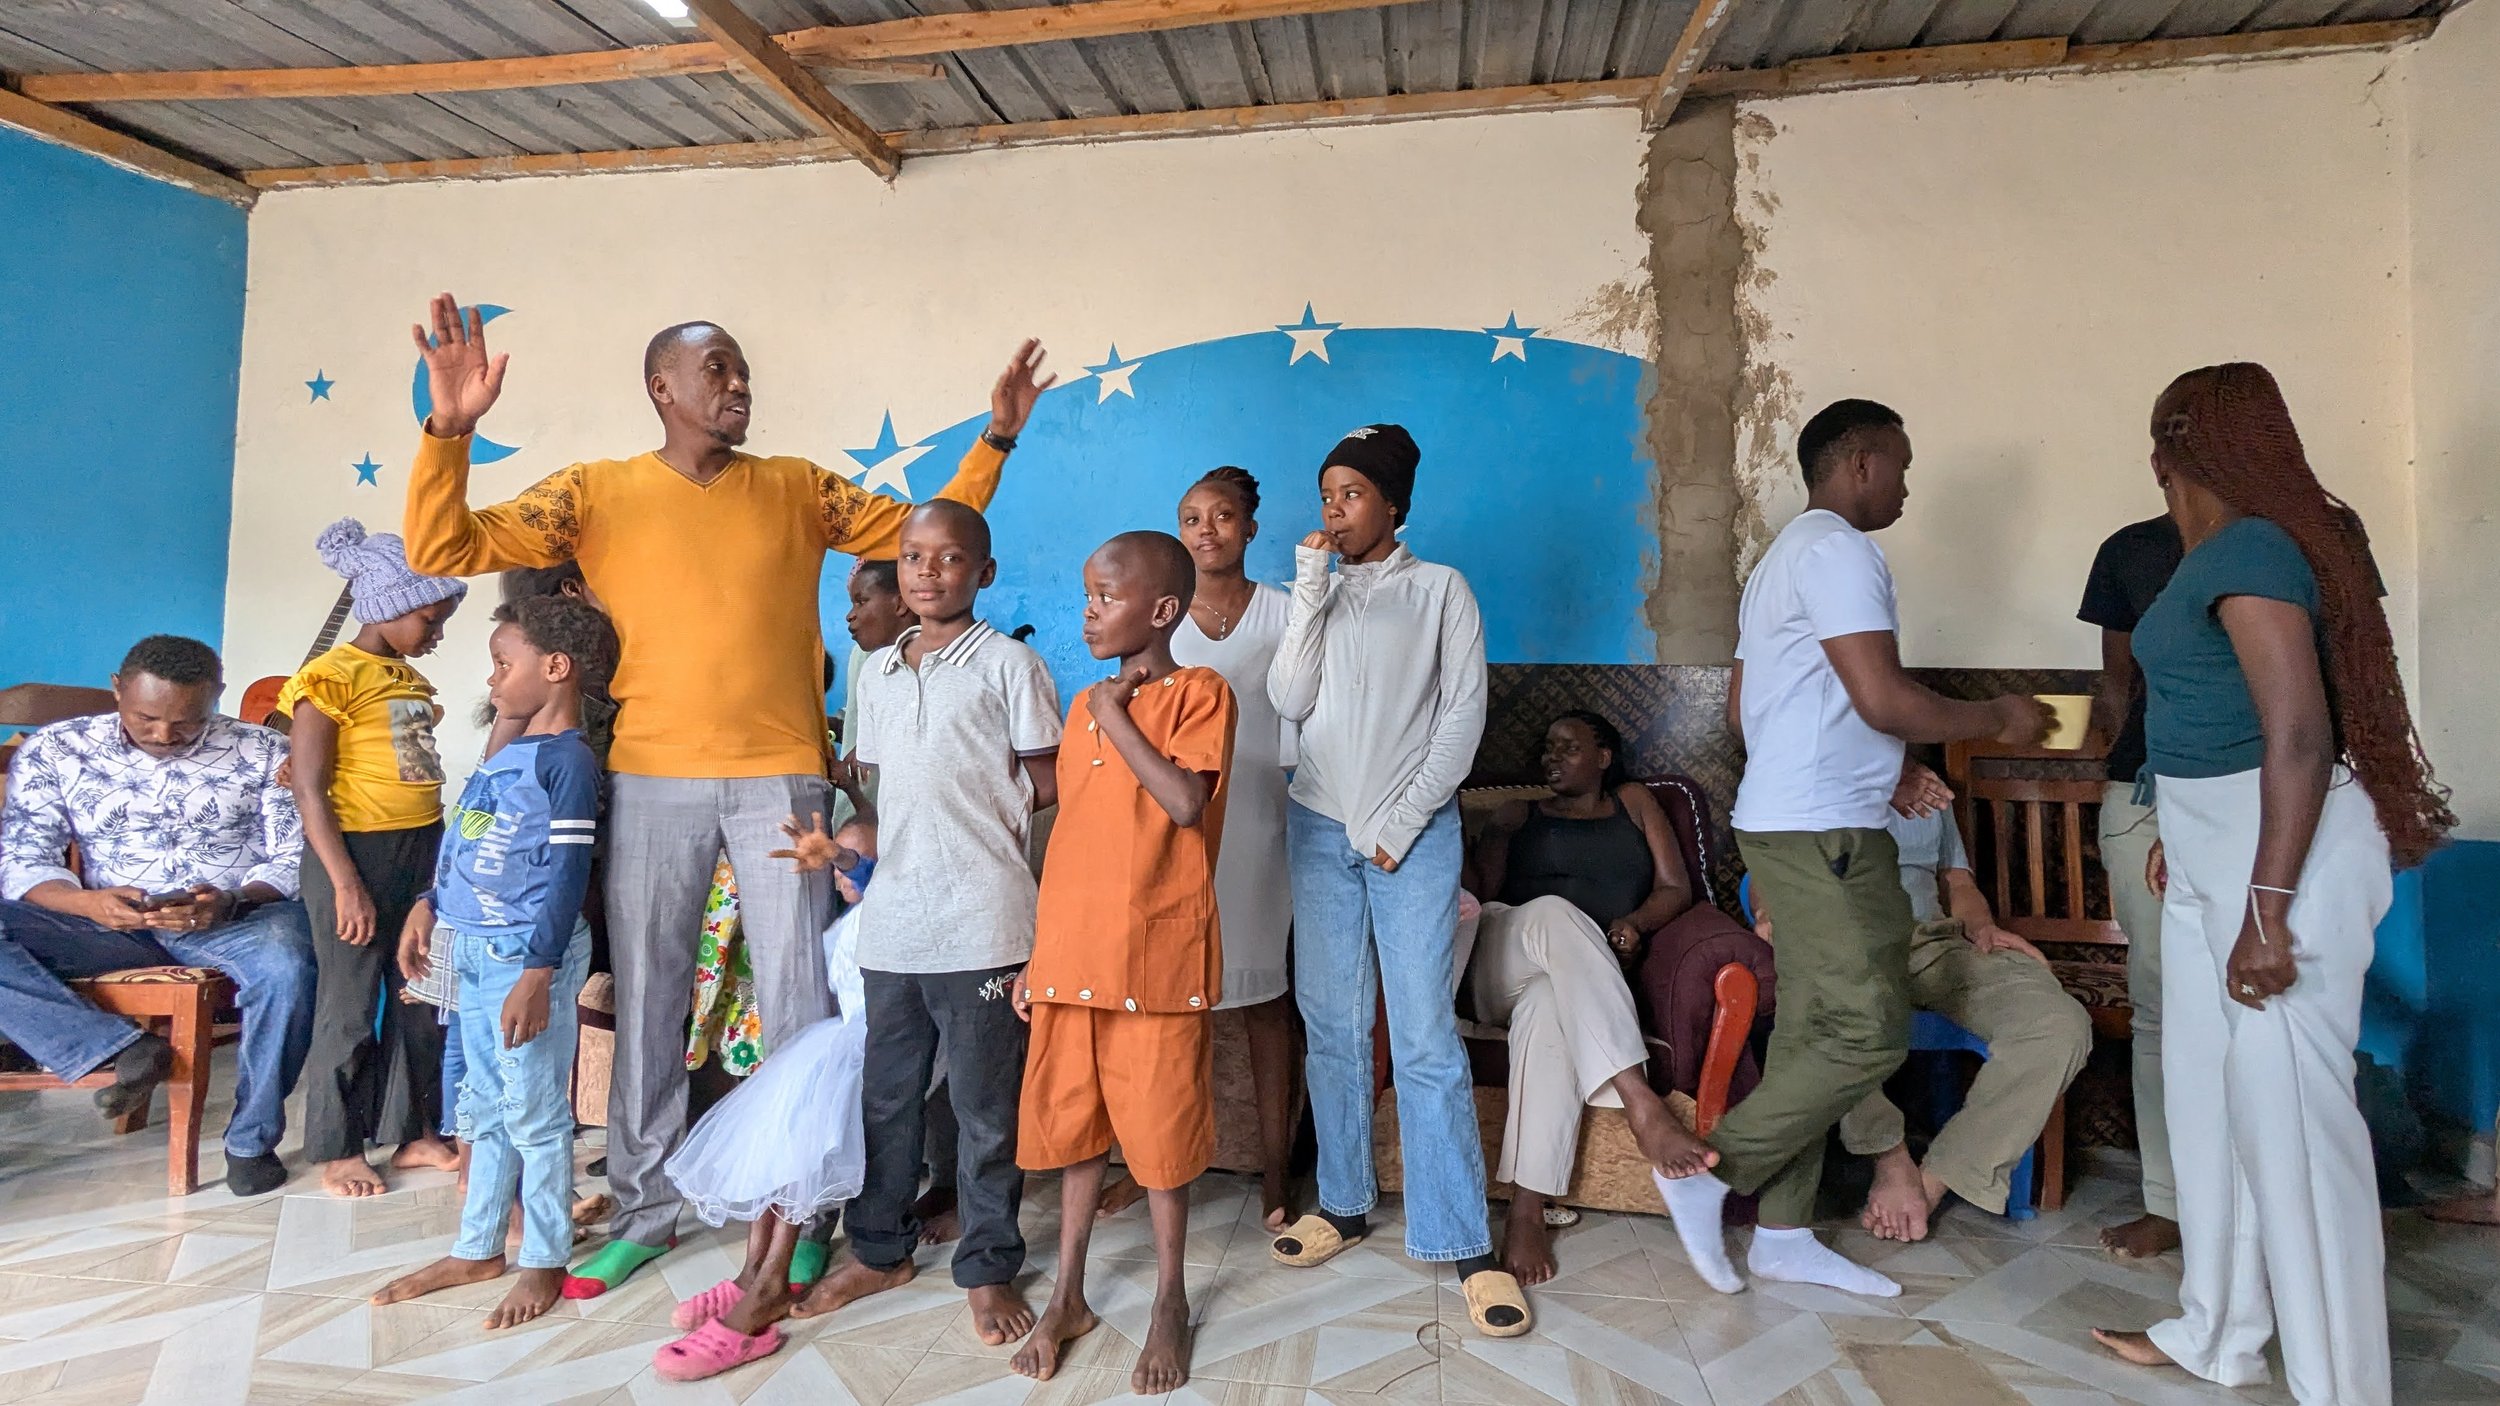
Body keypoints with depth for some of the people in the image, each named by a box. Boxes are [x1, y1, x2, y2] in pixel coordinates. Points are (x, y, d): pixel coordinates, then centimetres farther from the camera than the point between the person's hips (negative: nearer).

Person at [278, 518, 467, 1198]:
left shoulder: (412, 679, 13)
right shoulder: (330, 677, -10)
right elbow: (310, 791, -14)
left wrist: (440, 861, 15)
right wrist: (347, 883, -17)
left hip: (422, 850, 7)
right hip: (357, 852, -7)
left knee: (421, 1000, 13)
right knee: (351, 1008, 5)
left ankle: (415, 1132, 26)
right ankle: (338, 1151, 20)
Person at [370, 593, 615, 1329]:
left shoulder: (568, 760, -15)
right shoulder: (503, 755, 13)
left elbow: (568, 873, -19)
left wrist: (538, 973, -22)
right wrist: (427, 906, 16)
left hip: (530, 957, -9)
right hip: (476, 951, 9)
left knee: (535, 1114, 2)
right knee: (485, 1107, 18)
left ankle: (544, 1262, 16)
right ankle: (477, 1249, 32)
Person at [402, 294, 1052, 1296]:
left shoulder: (799, 489, 8)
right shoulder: (597, 492, 5)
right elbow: (442, 549, 0)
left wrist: (996, 439, 3)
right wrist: (450, 425, -13)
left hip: (779, 778, 0)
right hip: (650, 782, 0)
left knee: (798, 1002, 4)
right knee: (647, 1000, 10)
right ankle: (645, 1211, 28)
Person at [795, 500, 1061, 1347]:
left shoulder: (1008, 664, -4)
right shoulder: (877, 671, 14)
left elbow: (1048, 788, -3)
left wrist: (980, 818, -2)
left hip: (981, 922, -5)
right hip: (890, 919, 6)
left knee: (985, 1108, 6)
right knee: (883, 1096, 17)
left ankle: (988, 1267, 24)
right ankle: (879, 1250, 36)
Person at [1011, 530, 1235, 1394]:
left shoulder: (1199, 692, -6)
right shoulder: (1082, 707, 12)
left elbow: (1185, 803, -22)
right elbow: (1068, 838, 14)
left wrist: (1117, 716, -14)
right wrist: (1036, 954, 13)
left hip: (1156, 956, -6)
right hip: (1070, 955, 6)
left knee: (1159, 1130, 7)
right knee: (1075, 1124, 15)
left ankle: (1170, 1300, 28)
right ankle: (1069, 1295, 33)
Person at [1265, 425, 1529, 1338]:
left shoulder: (1440, 589, 3)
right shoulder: (1316, 594, 13)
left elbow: (1463, 714, -3)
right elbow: (1289, 701, -1)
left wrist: (1402, 821, -8)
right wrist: (1313, 591, -5)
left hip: (1414, 833, -4)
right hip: (1320, 826, 4)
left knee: (1425, 1037, -7)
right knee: (1331, 1026, 8)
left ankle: (1466, 1244, 2)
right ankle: (1346, 1205, 22)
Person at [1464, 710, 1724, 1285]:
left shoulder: (1634, 802, 26)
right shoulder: (1517, 813, 25)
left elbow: (1677, 887, 15)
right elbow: (1483, 891, 9)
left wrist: (1636, 922, -7)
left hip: (1591, 978, 0)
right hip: (1503, 964, 0)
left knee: (1549, 1007, -39)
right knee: (1554, 913, -37)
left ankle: (1527, 1209, -44)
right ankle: (1641, 1101, -47)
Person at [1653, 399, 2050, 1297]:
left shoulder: (1783, 557, 22)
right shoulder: (1837, 550, -10)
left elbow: (1742, 708, 24)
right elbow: (1885, 700, -19)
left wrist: (1877, 773, 25)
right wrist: (1998, 718, -1)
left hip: (1791, 822, 11)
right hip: (1821, 832, -11)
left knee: (1815, 1029, 10)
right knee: (1870, 1032, -7)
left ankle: (1785, 1233, 16)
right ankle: (1711, 1170, 0)